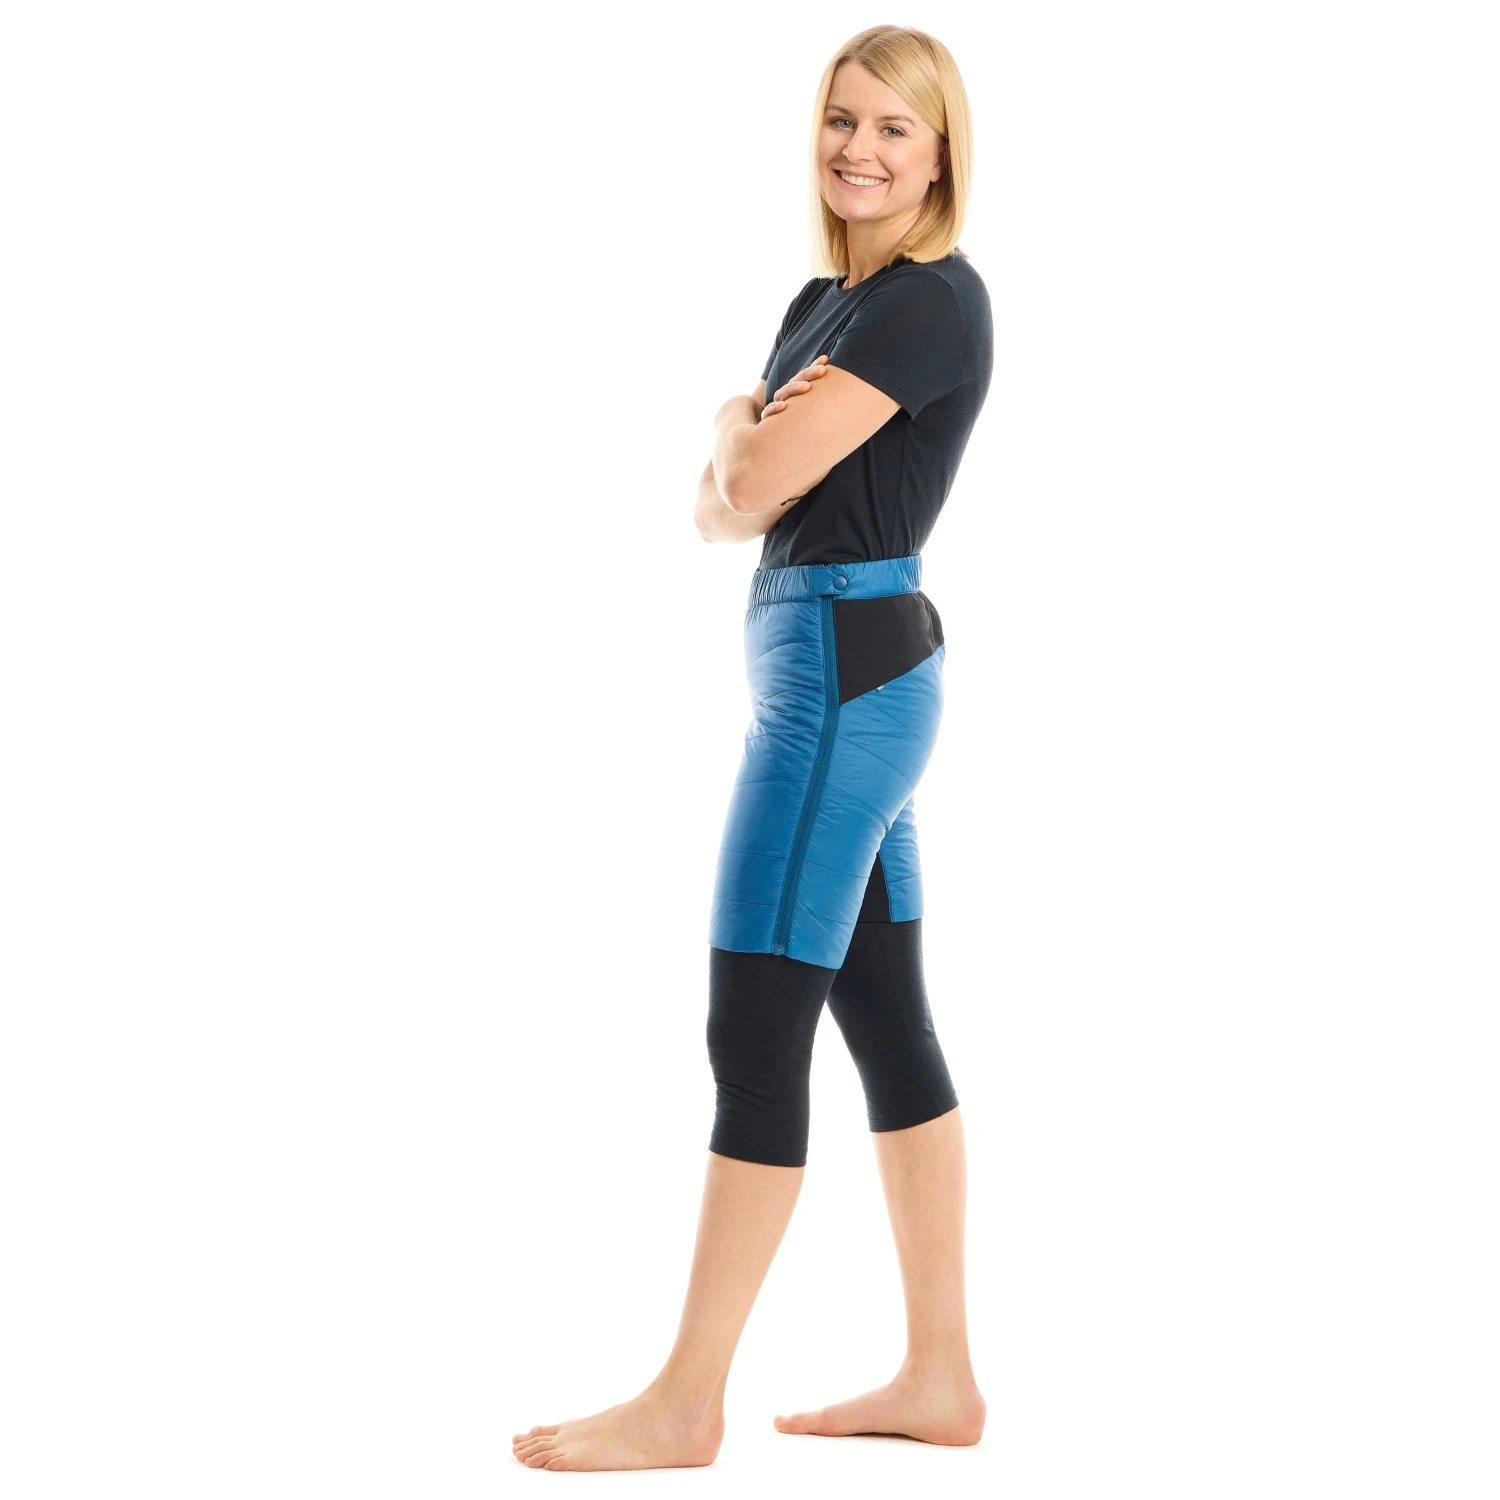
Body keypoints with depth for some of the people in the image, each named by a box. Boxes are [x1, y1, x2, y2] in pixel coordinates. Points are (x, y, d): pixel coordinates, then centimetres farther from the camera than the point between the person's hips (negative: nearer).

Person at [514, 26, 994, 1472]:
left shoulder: (933, 299, -13)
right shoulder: (821, 304, 17)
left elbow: (755, 484, -17)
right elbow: (721, 505, 15)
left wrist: (747, 434, 4)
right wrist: (748, 435, -6)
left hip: (844, 670, -10)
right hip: (832, 674, 10)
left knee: (753, 1030, -6)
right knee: (883, 1020, 10)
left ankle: (685, 1403, 2)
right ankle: (938, 1374, 18)